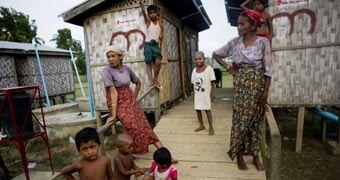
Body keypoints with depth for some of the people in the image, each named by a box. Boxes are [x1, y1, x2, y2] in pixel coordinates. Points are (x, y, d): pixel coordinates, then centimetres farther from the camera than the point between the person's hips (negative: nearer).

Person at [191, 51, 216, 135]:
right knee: (197, 109, 11)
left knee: (207, 110, 1)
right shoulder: (194, 70, 5)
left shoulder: (209, 69, -10)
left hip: (206, 94, -5)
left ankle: (211, 128, 14)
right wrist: (194, 93, 9)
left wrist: (213, 93, -13)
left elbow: (212, 82, -9)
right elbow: (194, 83, 10)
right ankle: (201, 125, 29)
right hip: (197, 94, 6)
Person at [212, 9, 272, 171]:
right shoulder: (234, 42, 2)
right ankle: (239, 155, 18)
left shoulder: (263, 42, -4)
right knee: (241, 120, 2)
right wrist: (228, 68, 3)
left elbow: (268, 69, -4)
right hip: (241, 85, 1)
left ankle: (255, 156, 23)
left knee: (255, 121, 8)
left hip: (257, 85, 0)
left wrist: (265, 91, -8)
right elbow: (216, 54, 13)